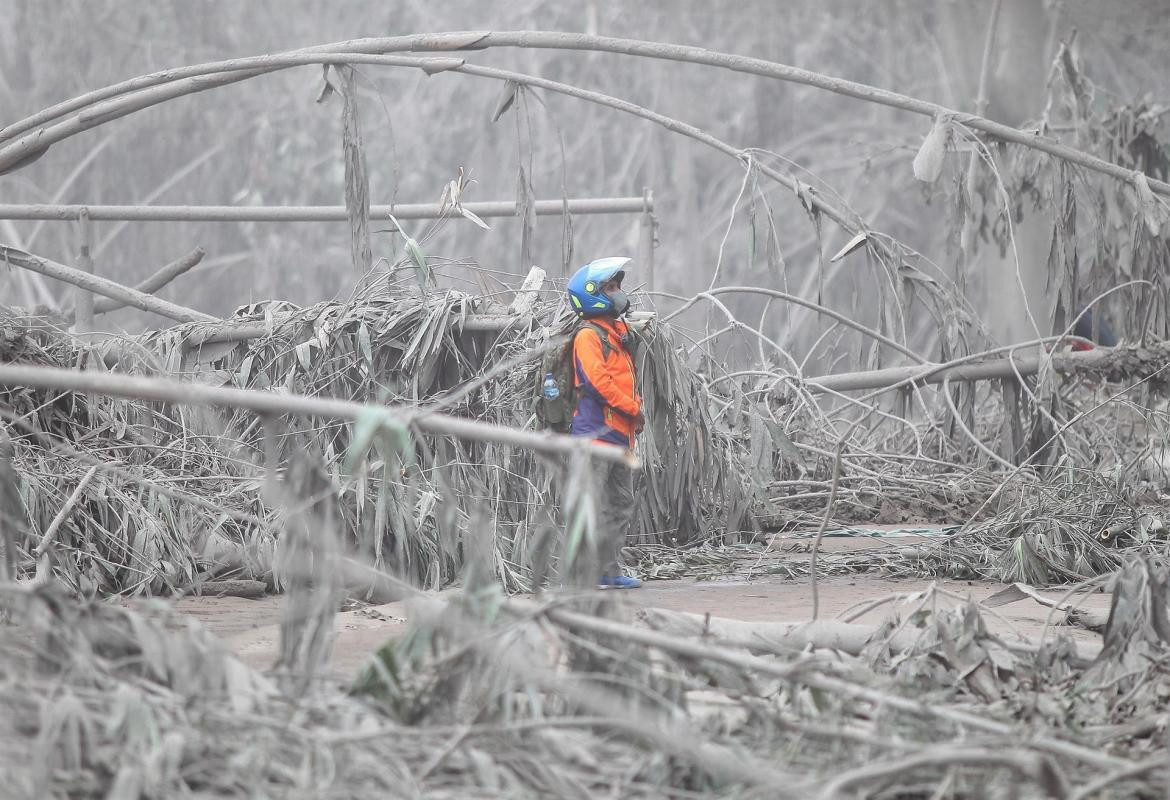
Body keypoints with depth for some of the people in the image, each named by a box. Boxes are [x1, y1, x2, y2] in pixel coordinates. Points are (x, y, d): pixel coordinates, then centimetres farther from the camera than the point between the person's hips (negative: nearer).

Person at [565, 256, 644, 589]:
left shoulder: (619, 331, 18)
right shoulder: (588, 335, -10)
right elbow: (597, 381, -20)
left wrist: (636, 408, 7)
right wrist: (632, 409, -14)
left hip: (621, 433, 10)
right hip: (596, 431, -10)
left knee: (622, 505, 13)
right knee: (593, 505, -11)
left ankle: (609, 571, 18)